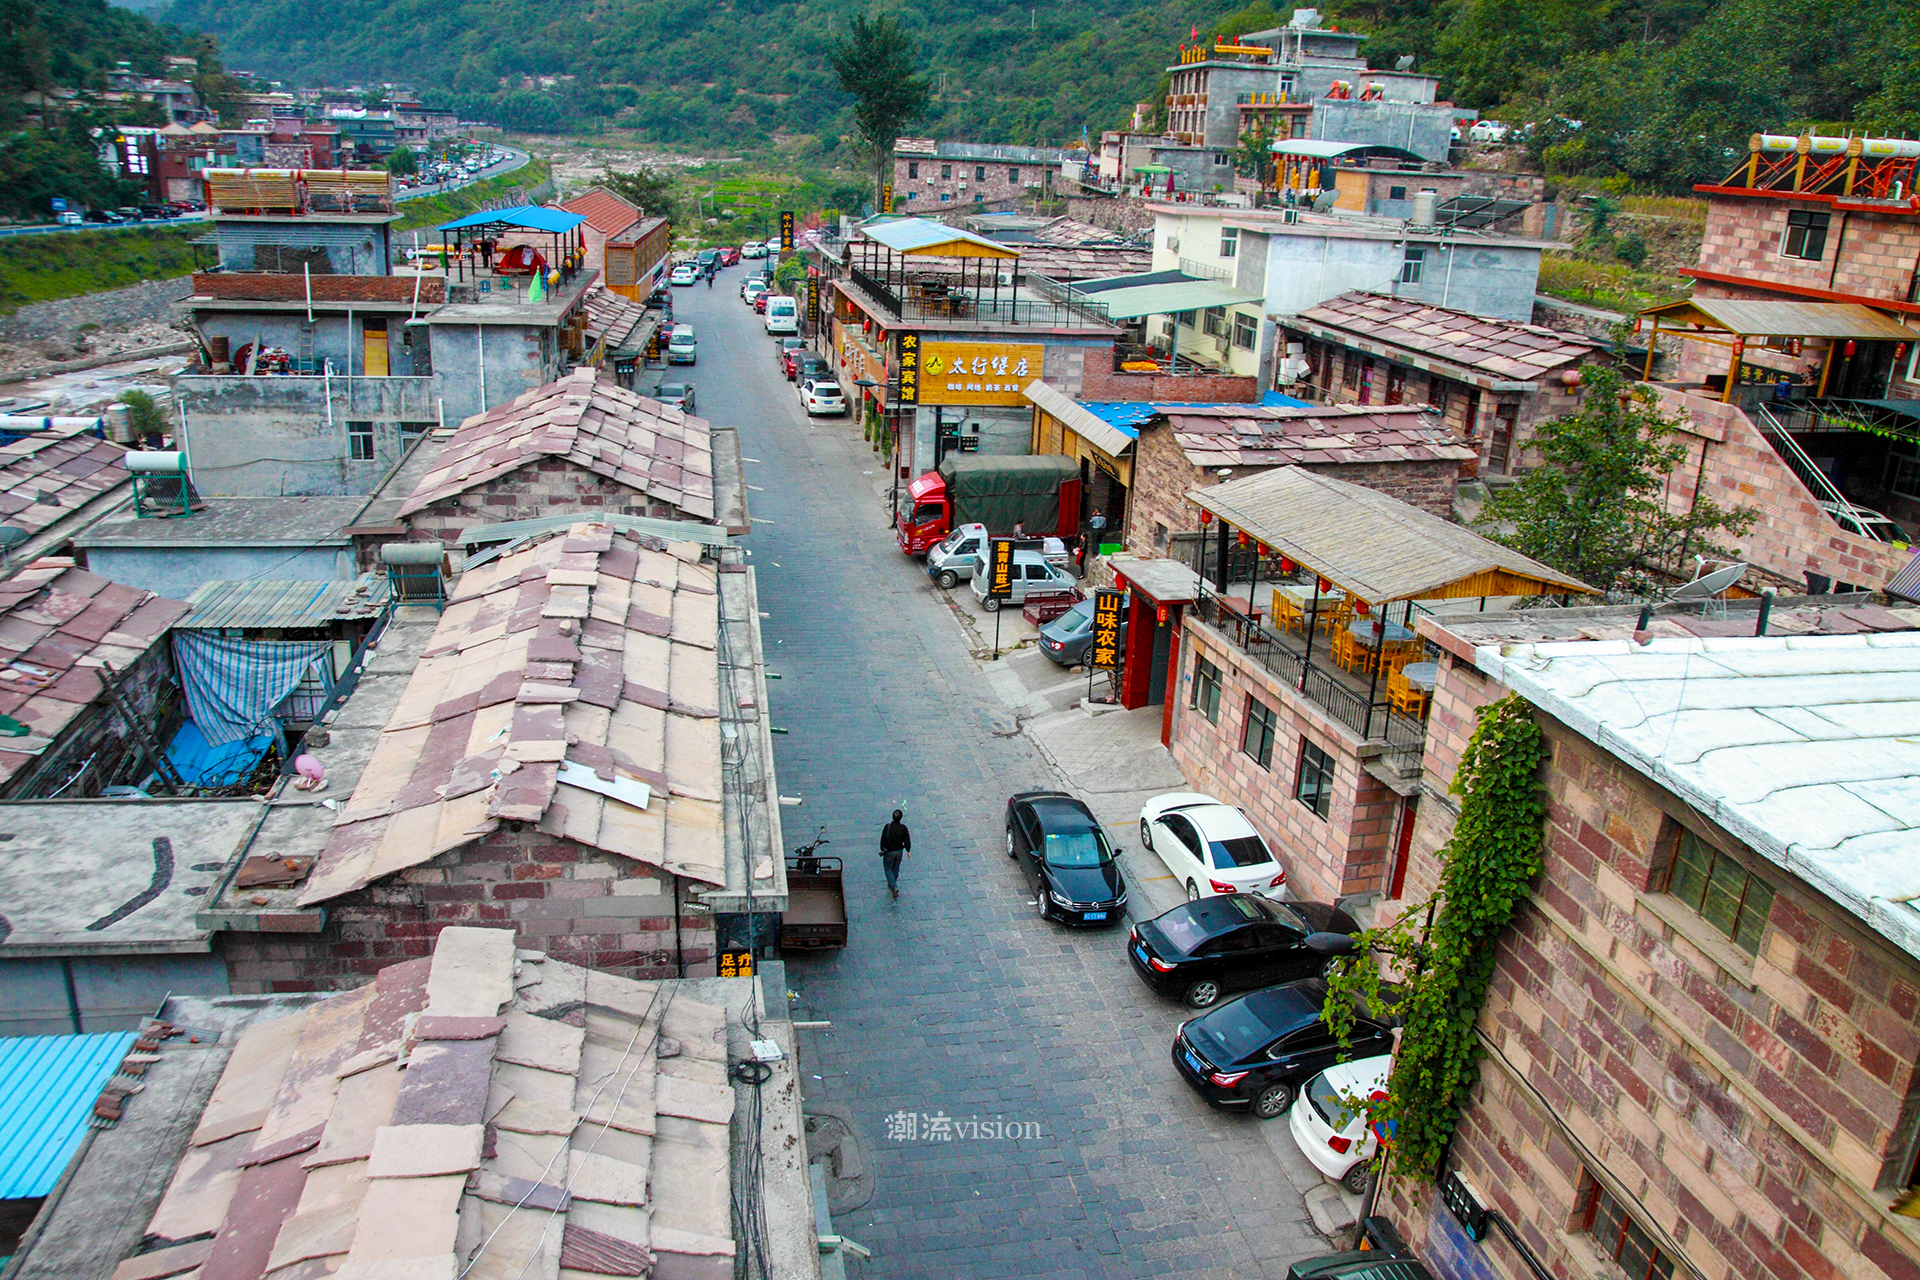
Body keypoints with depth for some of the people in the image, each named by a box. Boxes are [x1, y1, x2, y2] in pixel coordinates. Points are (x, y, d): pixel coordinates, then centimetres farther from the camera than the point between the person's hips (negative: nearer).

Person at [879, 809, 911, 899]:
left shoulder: (887, 827, -24)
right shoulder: (903, 828, -16)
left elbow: (883, 840, -17)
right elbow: (907, 841, -11)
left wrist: (882, 849, 0)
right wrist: (908, 851, 3)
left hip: (889, 852, -3)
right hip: (899, 851, 3)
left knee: (888, 869, 14)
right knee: (895, 868, 25)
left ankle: (894, 887, -2)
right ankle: (891, 884, 44)